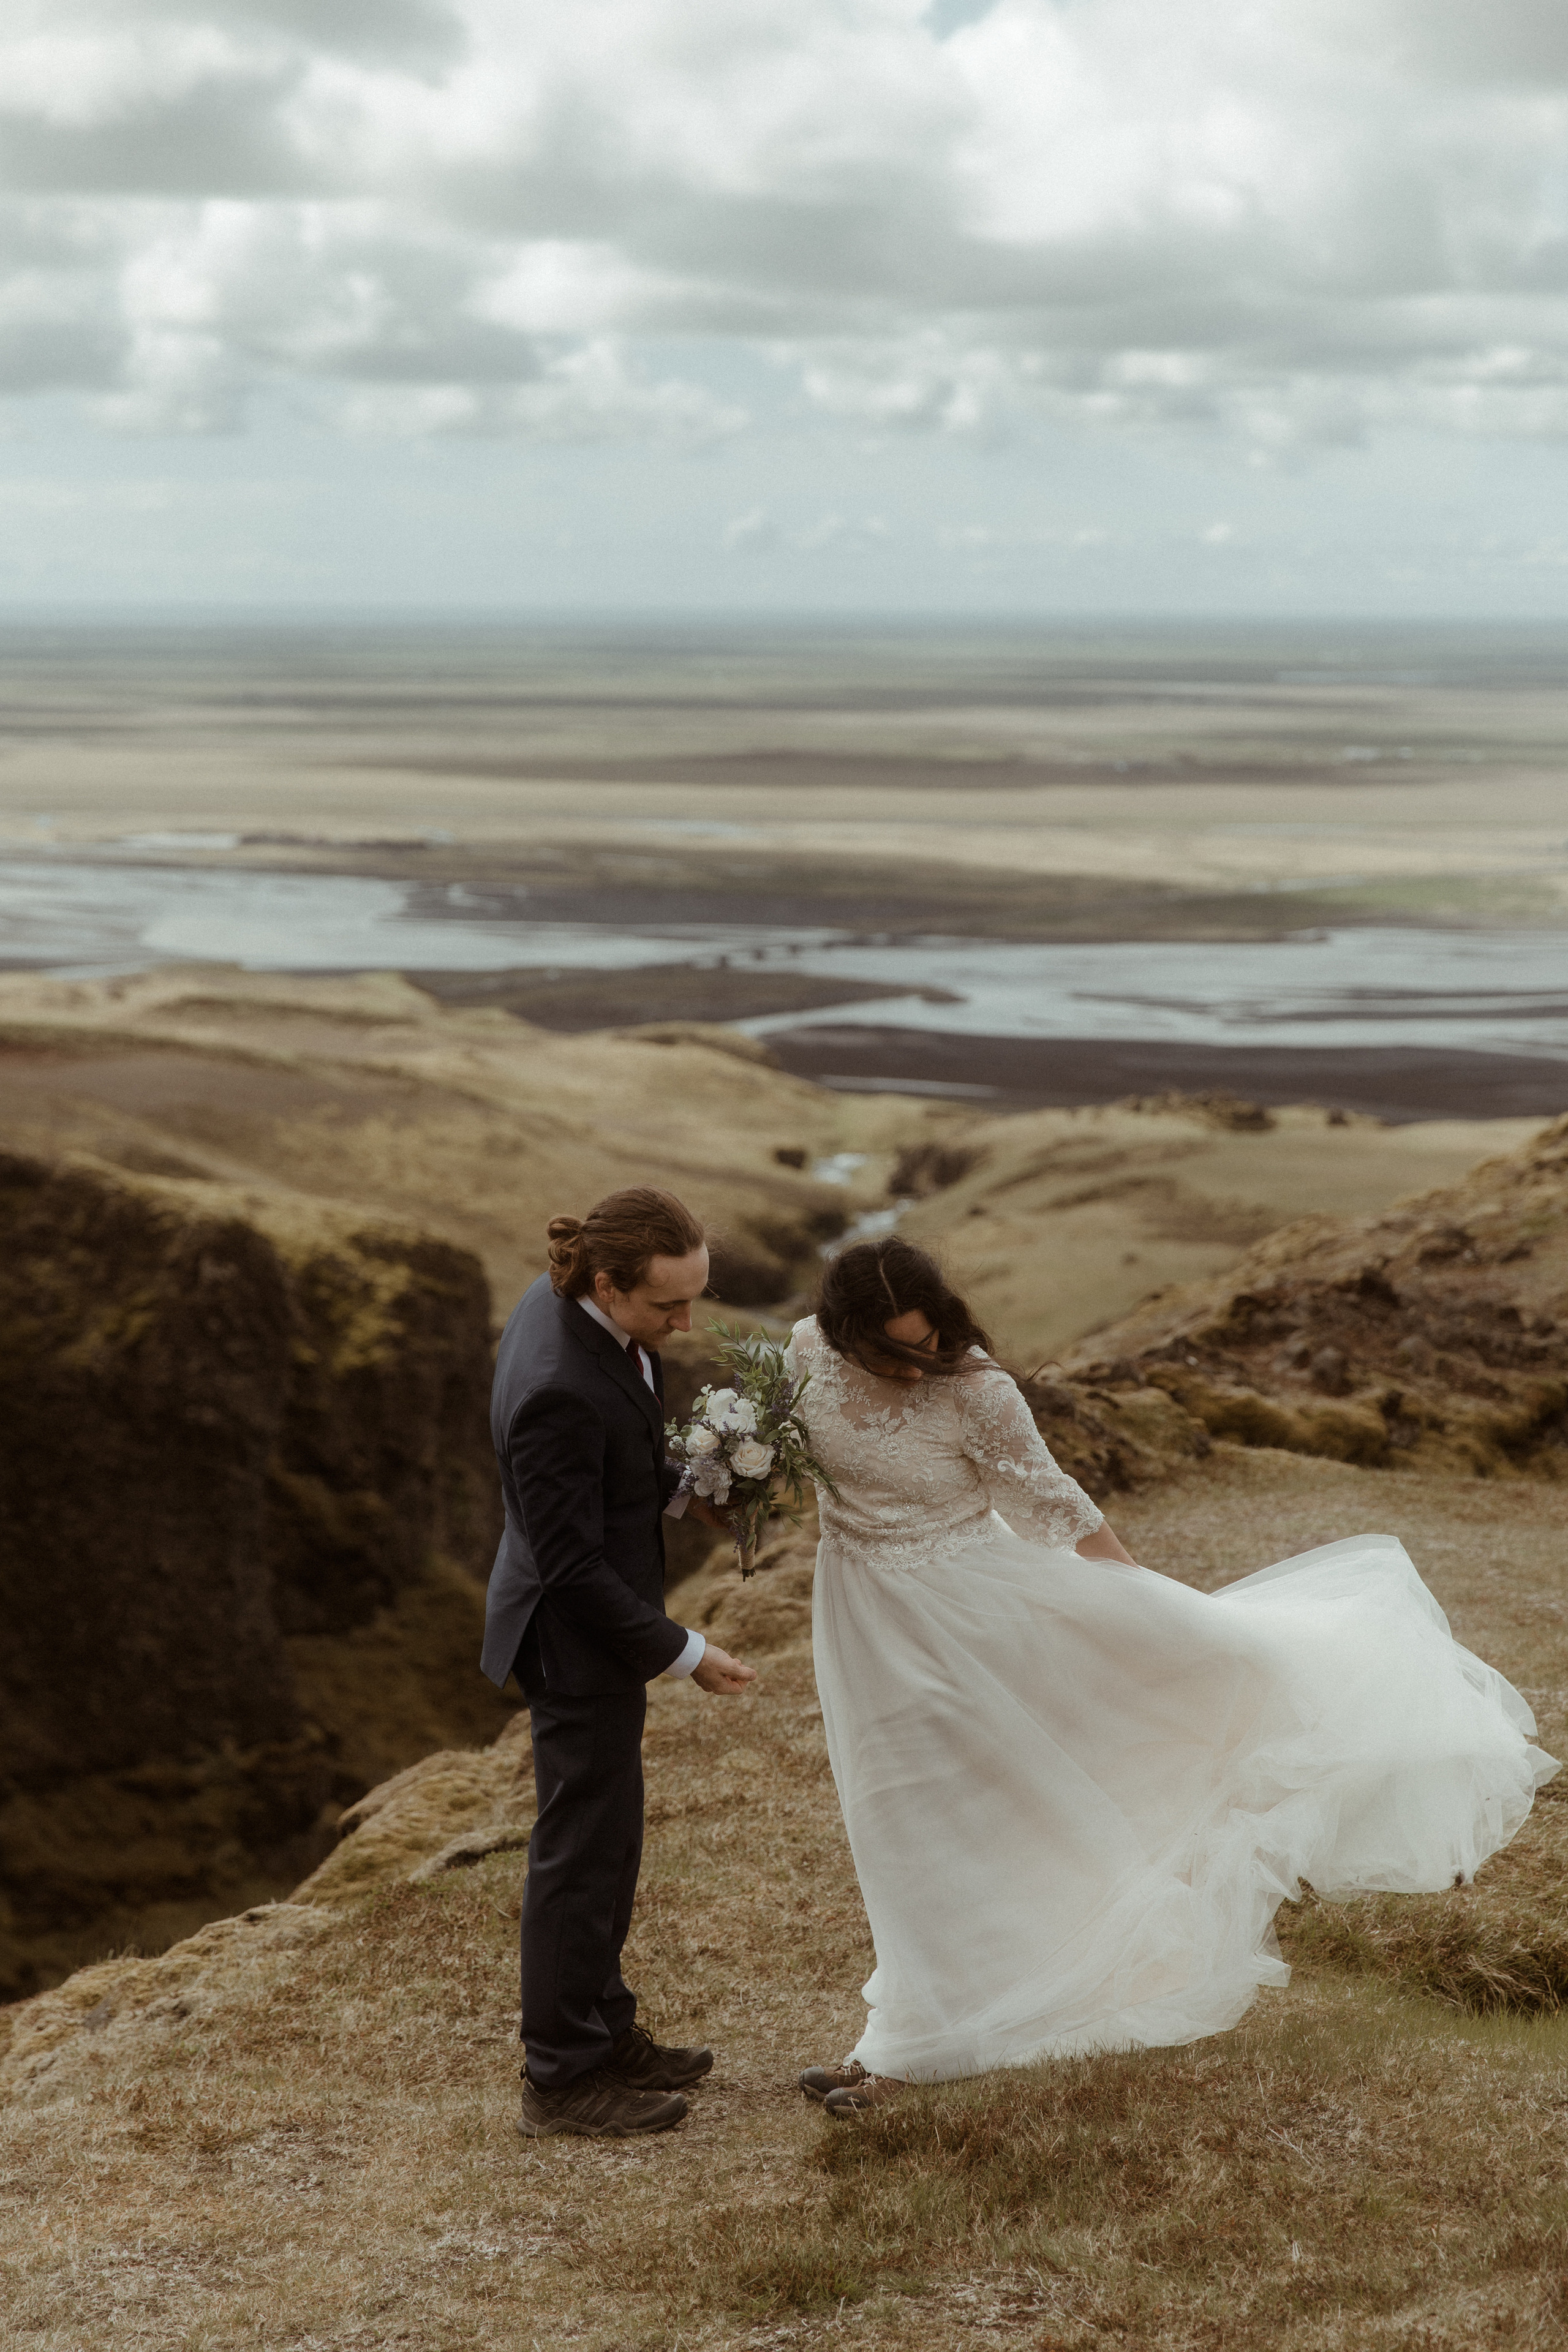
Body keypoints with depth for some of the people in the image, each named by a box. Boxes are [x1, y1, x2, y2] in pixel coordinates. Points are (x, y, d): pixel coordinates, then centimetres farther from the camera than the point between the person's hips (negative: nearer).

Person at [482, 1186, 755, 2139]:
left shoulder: (570, 1300, -4)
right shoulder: (559, 1389, -34)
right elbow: (571, 1560, -27)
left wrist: (681, 1485, 2)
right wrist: (683, 1654, -19)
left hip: (600, 1615, 10)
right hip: (580, 1636, -10)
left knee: (604, 1836, 21)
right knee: (585, 1849, 4)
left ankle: (604, 2032, 37)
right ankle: (563, 2079, 19)